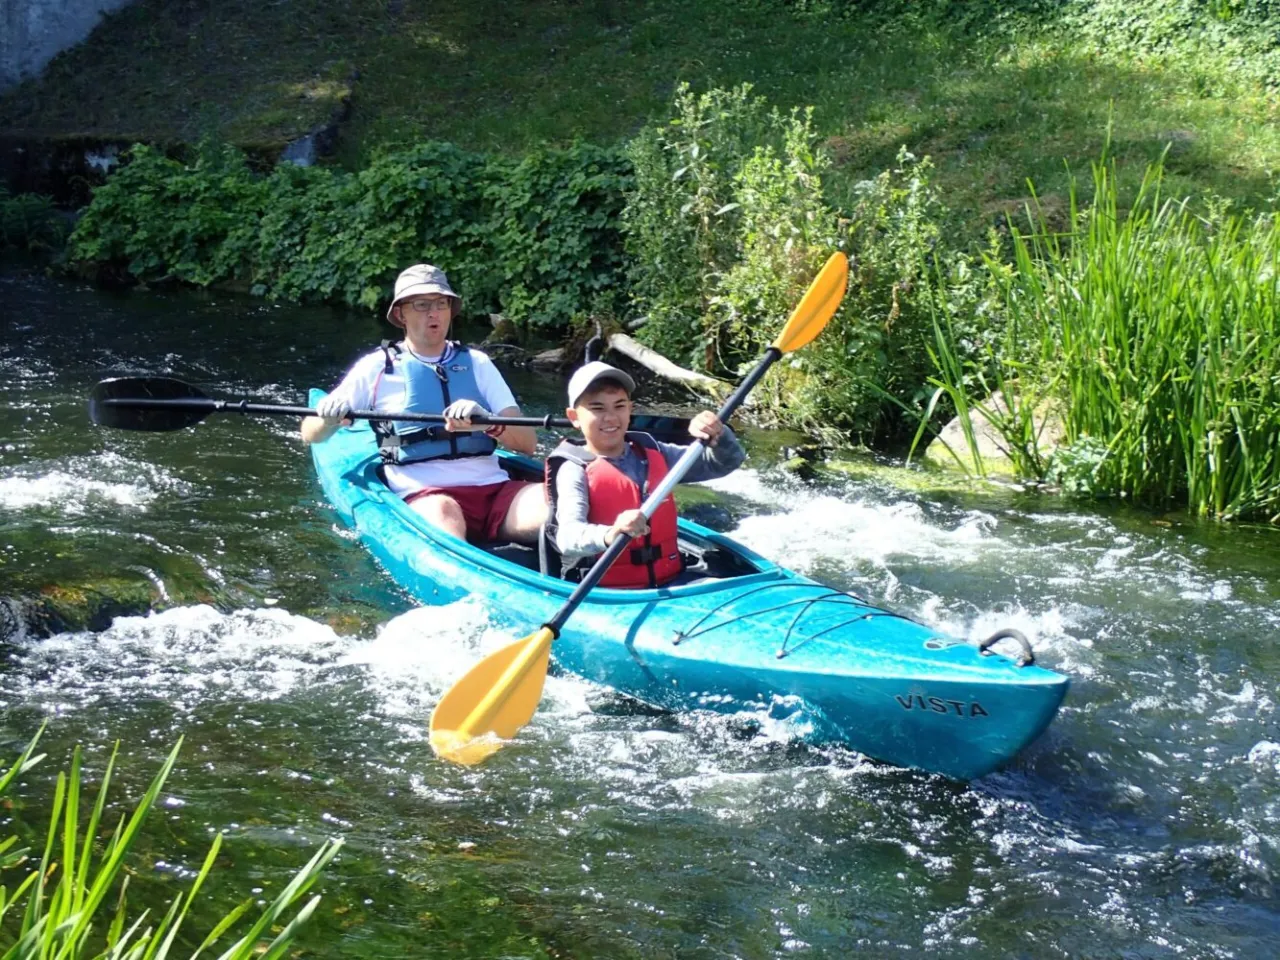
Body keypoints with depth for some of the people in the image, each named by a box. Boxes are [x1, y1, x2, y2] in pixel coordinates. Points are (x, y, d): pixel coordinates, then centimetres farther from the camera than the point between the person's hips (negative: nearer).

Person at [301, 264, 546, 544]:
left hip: (495, 487, 3)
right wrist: (330, 419, -13)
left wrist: (489, 424, -14)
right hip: (423, 495, -3)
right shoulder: (378, 367, 13)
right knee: (441, 511, -40)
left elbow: (528, 442, 9)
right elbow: (311, 434, 12)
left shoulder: (476, 363, 19)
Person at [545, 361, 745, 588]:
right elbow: (568, 537, -22)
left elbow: (726, 462, 14)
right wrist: (610, 536, -43)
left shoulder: (653, 454, 13)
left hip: (668, 582, 5)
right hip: (607, 593, -5)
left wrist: (718, 436, -9)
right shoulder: (574, 470, -5)